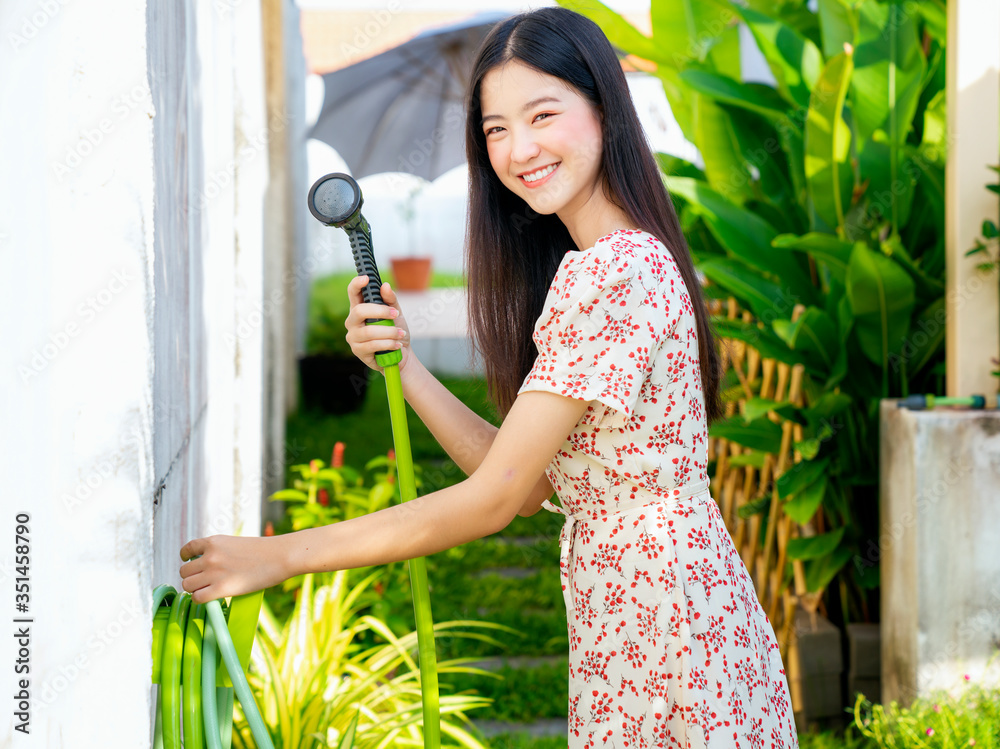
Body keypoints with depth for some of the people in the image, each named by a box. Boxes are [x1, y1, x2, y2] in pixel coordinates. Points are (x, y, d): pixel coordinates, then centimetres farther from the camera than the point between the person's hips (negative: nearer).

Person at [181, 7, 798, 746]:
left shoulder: (614, 272, -18)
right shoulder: (634, 258, 13)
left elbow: (494, 498, -19)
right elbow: (527, 483, 8)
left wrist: (278, 556, -15)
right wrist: (402, 366, -2)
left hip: (660, 617, -9)